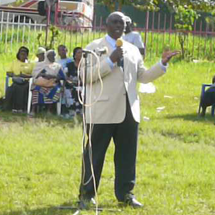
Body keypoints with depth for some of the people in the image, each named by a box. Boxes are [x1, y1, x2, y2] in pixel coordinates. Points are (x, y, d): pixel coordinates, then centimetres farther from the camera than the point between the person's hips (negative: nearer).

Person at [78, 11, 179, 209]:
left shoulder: (133, 50, 16)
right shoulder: (94, 47, 0)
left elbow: (144, 77, 17)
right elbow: (85, 75, -12)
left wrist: (162, 64, 5)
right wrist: (110, 61, -18)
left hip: (128, 111, 5)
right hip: (103, 111, -5)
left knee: (127, 154, 9)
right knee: (94, 154, -1)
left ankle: (125, 193, 18)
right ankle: (87, 194, 6)